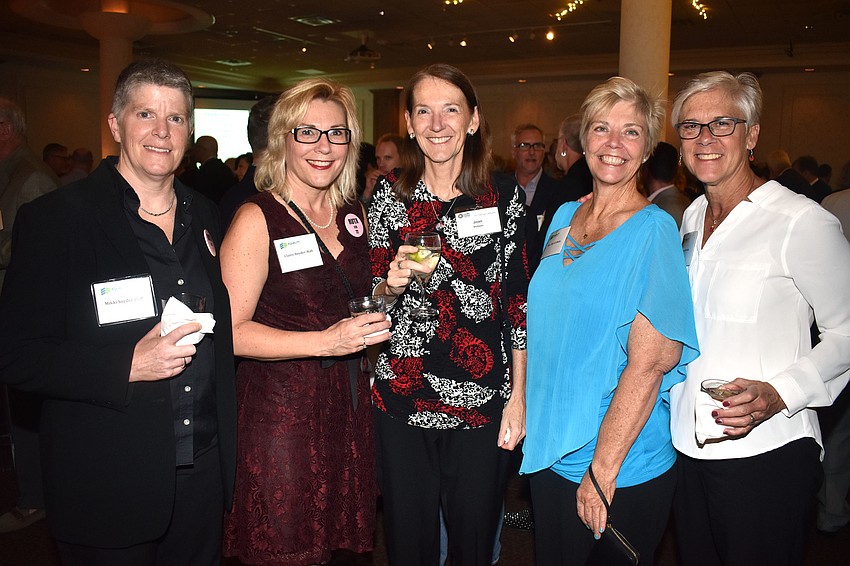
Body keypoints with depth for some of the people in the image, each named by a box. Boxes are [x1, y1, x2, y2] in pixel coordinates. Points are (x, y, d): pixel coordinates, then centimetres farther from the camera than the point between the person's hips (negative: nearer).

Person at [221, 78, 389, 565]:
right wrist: (324, 343, -23)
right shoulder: (257, 219, -11)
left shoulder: (353, 213, 8)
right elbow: (231, 331, -16)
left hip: (348, 406, 6)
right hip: (282, 411, -5)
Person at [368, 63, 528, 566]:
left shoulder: (505, 196, -1)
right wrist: (392, 284, -14)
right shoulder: (390, 195, 2)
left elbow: (519, 300, 1)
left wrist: (519, 395, -2)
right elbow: (374, 297, 8)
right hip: (402, 397, 1)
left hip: (483, 399, -1)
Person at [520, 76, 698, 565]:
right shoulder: (563, 217, 5)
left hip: (624, 472, -6)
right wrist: (530, 416, 9)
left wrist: (602, 469, -20)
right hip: (549, 450, 6)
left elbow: (650, 362, -20)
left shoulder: (653, 231, -14)